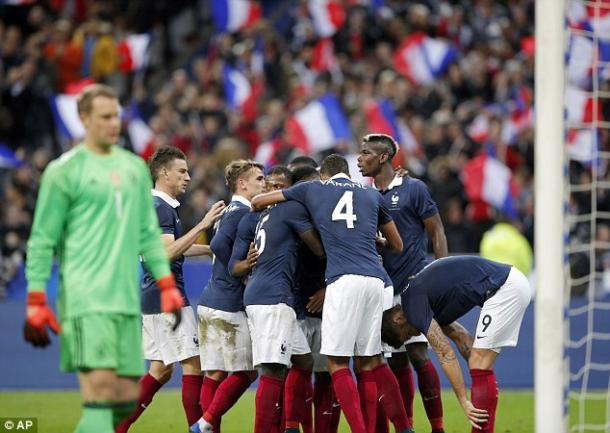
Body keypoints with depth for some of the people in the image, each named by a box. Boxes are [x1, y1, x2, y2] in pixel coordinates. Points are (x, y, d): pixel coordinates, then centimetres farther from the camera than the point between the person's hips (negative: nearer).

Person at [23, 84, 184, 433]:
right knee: (100, 383, -17)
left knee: (128, 394, 2)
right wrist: (36, 302, -5)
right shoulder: (64, 171, -1)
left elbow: (149, 231, 21)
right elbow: (42, 240, -1)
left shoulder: (135, 167, 16)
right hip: (84, 296, -6)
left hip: (127, 299, 6)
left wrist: (167, 284, 13)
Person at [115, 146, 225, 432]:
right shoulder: (161, 208, -14)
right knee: (192, 364, -7)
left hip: (152, 298, 10)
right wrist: (202, 225, -26)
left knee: (160, 370, 13)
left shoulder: (157, 206, 18)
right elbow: (167, 253, -25)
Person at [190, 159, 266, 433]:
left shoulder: (230, 211, 18)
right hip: (229, 304, -9)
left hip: (209, 301, 9)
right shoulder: (242, 212, -9)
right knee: (245, 372, -2)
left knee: (214, 373, 6)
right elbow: (218, 245, -17)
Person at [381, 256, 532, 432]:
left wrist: (464, 402, -9)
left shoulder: (413, 302, -10)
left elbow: (446, 354, -11)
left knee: (479, 365, -8)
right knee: (480, 365, 12)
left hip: (505, 287, -10)